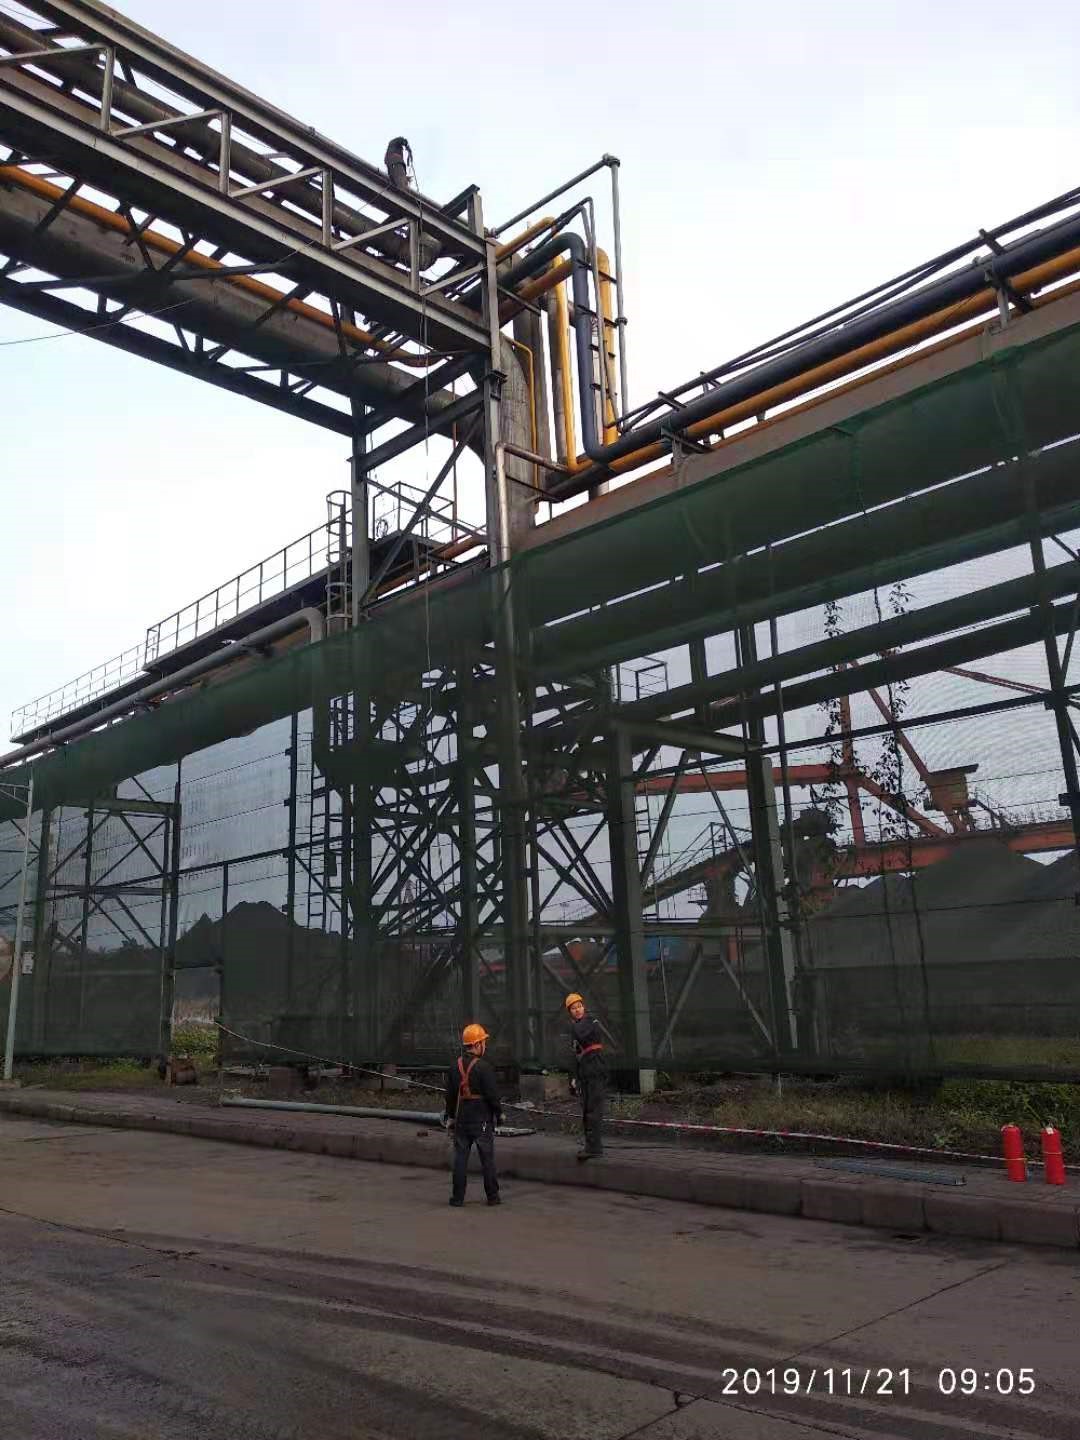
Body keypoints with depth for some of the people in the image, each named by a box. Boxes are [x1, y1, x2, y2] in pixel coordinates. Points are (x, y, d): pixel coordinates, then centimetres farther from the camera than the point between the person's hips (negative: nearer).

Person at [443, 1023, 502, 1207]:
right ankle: (492, 1196, 13)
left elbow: (450, 1094, 11)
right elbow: (492, 1094, -13)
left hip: (461, 1119, 5)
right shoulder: (483, 1067, -14)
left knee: (460, 1157, 9)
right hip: (482, 1119, -5)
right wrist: (499, 1113, 0)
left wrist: (450, 1116, 19)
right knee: (487, 1158, 6)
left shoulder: (455, 1066, 5)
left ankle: (458, 1197, 11)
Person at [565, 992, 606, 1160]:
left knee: (593, 1111, -11)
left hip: (596, 1072, -9)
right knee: (586, 1112, 14)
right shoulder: (577, 1027, 18)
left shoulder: (591, 1022, -8)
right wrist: (575, 1077, 23)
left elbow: (581, 1035, -30)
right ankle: (591, 1145, 23)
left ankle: (594, 1148, -10)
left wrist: (574, 1022, -9)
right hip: (584, 1074, 9)